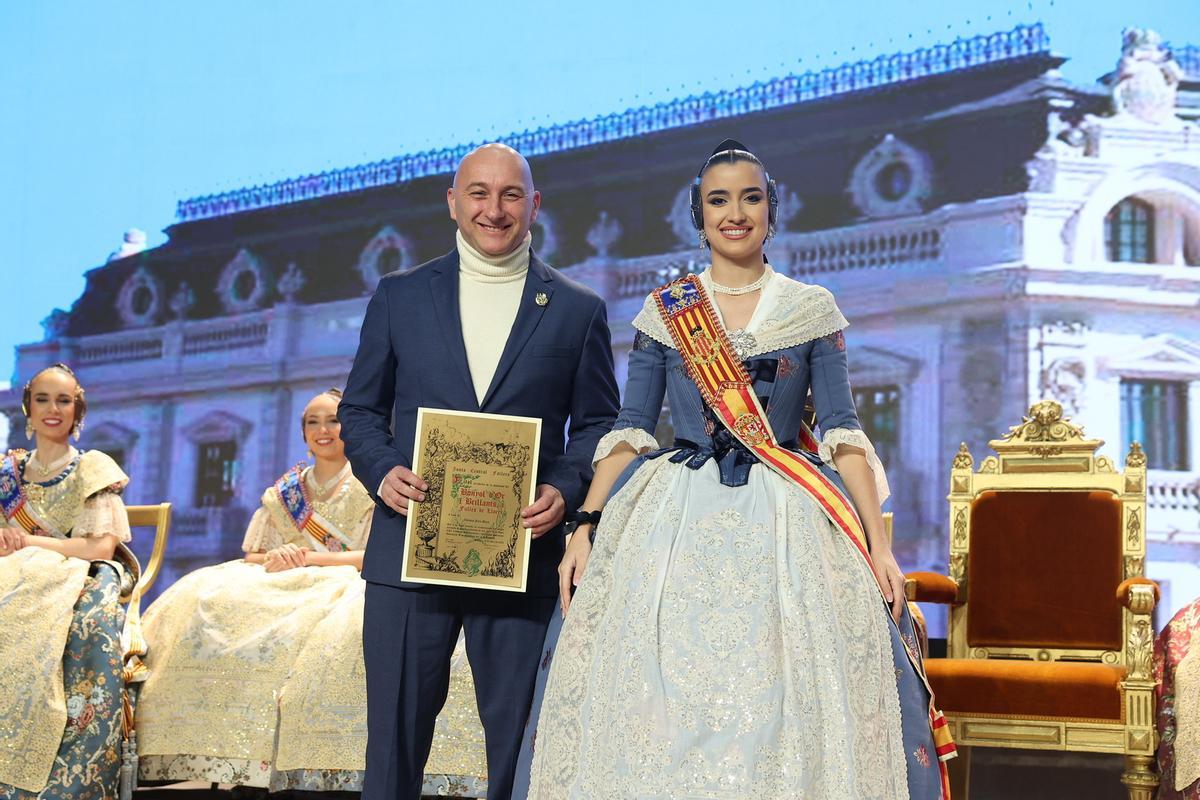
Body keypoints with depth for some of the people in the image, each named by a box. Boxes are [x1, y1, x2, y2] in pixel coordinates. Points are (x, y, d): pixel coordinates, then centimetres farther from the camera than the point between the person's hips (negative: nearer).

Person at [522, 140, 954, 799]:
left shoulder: (812, 309, 7)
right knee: (665, 713, -2)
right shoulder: (664, 310, 9)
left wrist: (877, 544, -6)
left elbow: (841, 429, 3)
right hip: (676, 524, 1)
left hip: (787, 523, 0)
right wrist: (587, 526, -4)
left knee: (786, 709, -4)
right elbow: (629, 429, 7)